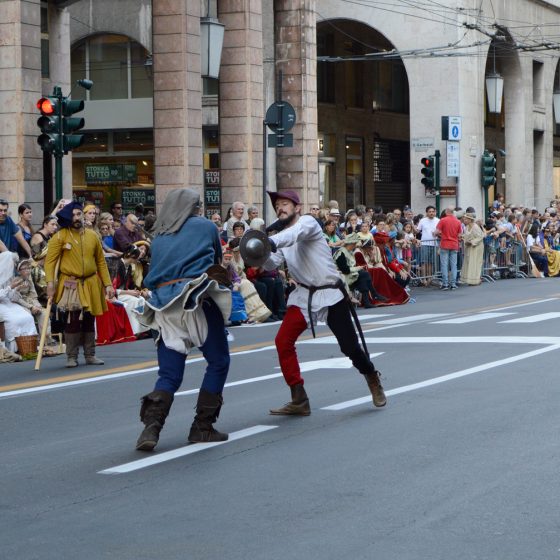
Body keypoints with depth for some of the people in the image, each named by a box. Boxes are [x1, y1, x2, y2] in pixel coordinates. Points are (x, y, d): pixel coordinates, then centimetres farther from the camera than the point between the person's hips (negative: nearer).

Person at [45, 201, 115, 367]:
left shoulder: (92, 235, 7)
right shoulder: (60, 236, -5)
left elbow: (101, 262, 11)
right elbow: (50, 260, -9)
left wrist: (107, 284, 6)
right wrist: (50, 282, -21)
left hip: (91, 284, 4)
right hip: (70, 285, -4)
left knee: (89, 321, 9)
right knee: (73, 321, -8)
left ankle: (90, 355, 19)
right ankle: (71, 357, 1)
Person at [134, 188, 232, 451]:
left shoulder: (159, 236, 19)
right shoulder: (205, 226, 9)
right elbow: (218, 259, 21)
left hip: (165, 305, 4)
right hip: (197, 299, -4)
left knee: (169, 375, 5)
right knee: (218, 362, 10)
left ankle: (151, 426, -16)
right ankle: (202, 427, 7)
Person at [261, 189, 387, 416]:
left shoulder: (308, 222, -11)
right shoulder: (282, 236, 10)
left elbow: (296, 233, -36)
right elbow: (272, 264, -5)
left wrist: (271, 242, -55)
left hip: (330, 294, -6)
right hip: (304, 295, 6)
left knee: (349, 346, -4)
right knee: (283, 341, -9)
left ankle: (372, 378, 29)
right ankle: (299, 400, -2)